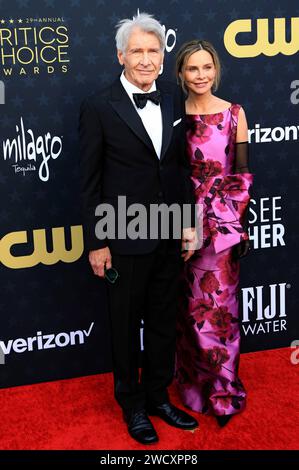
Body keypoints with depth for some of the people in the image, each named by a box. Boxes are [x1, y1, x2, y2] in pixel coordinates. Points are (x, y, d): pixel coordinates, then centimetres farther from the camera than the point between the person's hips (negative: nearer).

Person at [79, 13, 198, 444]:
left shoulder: (175, 98, 3)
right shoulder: (99, 107, -10)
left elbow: (182, 164, 8)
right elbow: (91, 182, -7)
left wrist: (189, 223, 4)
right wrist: (96, 243, -7)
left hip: (170, 237, 4)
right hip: (125, 240, -4)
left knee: (164, 323, 17)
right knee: (126, 327, 12)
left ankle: (157, 396, 37)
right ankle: (132, 405, 32)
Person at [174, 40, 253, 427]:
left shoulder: (234, 113, 0)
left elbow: (242, 173, 0)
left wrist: (211, 223, -7)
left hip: (224, 225, -1)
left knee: (219, 306, 2)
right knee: (189, 305, 11)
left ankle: (222, 390, 16)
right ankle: (195, 385, 27)